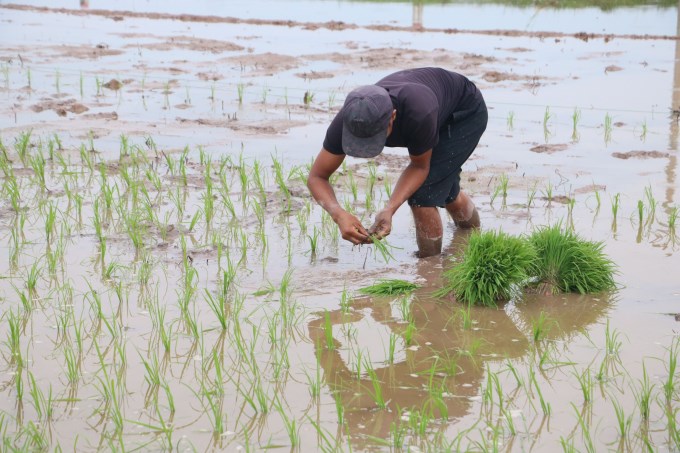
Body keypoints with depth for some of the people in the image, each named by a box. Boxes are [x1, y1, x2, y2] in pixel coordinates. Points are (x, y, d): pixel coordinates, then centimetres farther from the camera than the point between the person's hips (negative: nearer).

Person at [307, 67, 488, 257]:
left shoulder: (418, 114, -46)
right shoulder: (349, 119, -33)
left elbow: (420, 166, -26)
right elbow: (316, 176, -25)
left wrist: (389, 210, -38)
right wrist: (339, 214, -44)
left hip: (467, 112, -6)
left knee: (421, 195, -20)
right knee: (445, 189, 25)